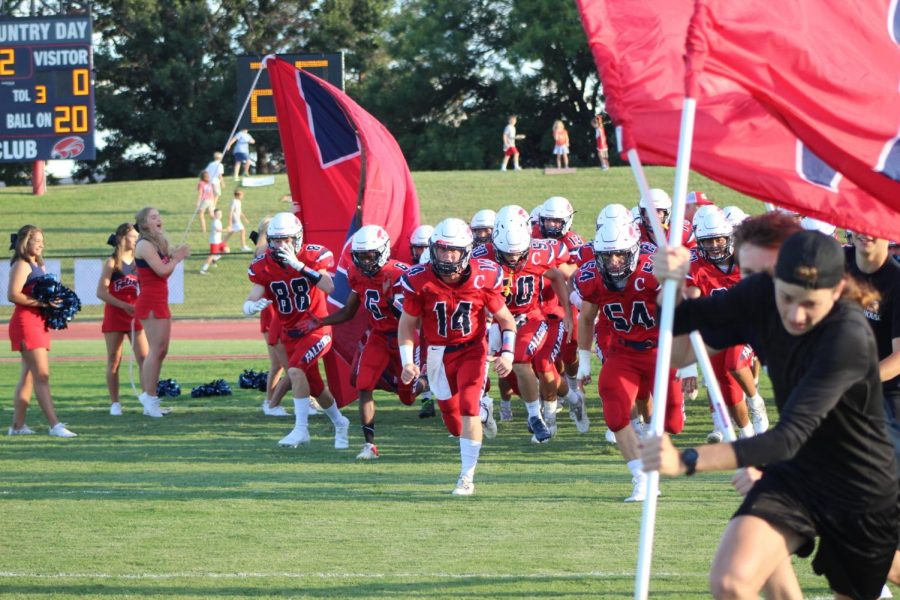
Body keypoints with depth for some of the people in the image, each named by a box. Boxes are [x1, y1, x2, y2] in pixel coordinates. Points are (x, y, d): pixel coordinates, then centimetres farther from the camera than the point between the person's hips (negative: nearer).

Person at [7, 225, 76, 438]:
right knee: (42, 375, -14)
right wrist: (41, 302, -23)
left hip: (39, 322, 10)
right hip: (25, 322, -10)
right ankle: (54, 425, -19)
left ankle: (17, 425, 15)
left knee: (29, 376, 11)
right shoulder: (22, 265, -9)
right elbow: (13, 294, -21)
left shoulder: (38, 265, 19)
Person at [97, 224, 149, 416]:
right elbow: (101, 292, -11)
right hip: (115, 315, -4)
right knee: (114, 360, 2)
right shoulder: (112, 262, -3)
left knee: (144, 357, -5)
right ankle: (115, 403, 6)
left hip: (136, 315, 4)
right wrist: (124, 306, -17)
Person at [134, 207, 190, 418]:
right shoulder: (144, 245, -10)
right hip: (150, 302, -10)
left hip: (160, 301, 10)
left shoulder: (158, 244, 19)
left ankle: (149, 399, 9)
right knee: (156, 349, -13)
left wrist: (175, 257, 5)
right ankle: (149, 397, -12)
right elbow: (161, 270, -18)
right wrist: (176, 259, -2)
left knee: (161, 351, 8)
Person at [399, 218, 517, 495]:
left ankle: (467, 478, -9)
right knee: (454, 424, 11)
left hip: (472, 350, -2)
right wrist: (407, 362, -13)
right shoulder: (419, 280, -16)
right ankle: (482, 414, 48)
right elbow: (407, 323, -3)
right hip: (438, 354, 2)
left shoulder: (483, 278, -16)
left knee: (468, 410, -19)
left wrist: (507, 354, -15)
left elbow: (506, 319, -3)